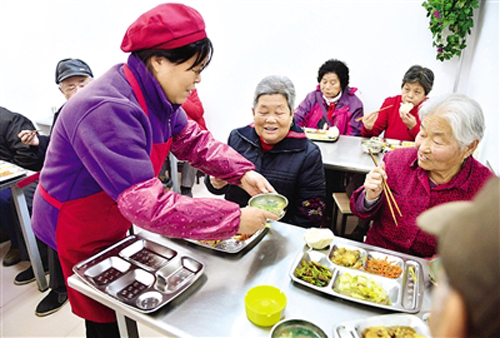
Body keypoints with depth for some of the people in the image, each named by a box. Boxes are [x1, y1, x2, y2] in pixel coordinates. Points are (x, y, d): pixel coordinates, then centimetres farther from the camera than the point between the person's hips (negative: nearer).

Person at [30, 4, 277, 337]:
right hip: (78, 231, -7)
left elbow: (192, 139, -2)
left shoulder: (156, 95, -7)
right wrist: (233, 219, -39)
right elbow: (145, 202, -41)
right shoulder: (108, 110, -36)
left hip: (114, 222, 8)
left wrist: (242, 172, -17)